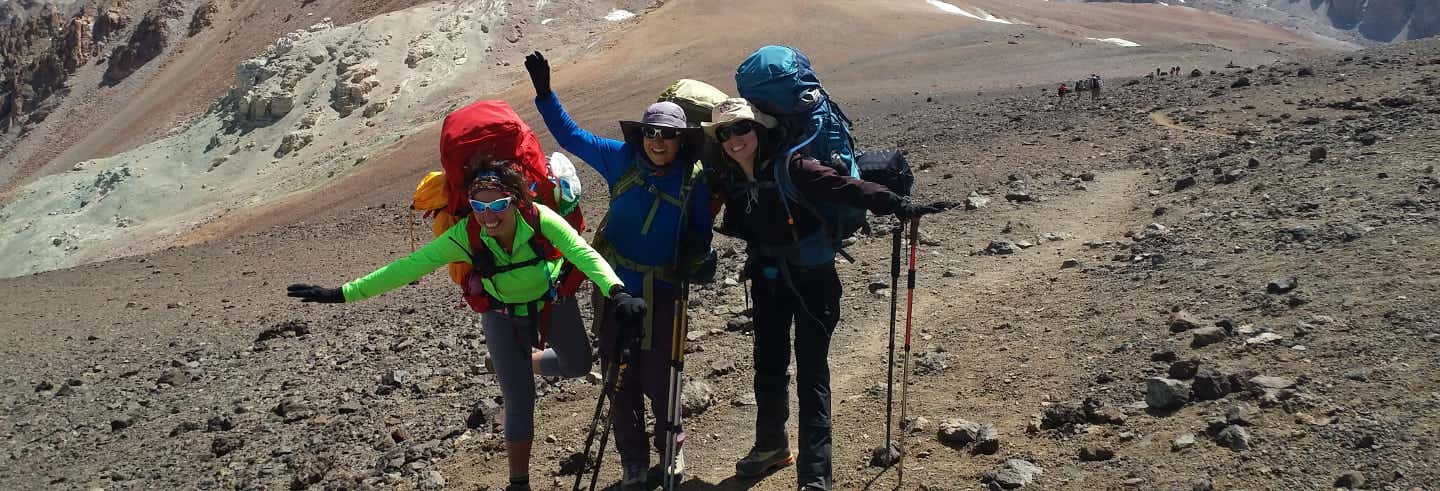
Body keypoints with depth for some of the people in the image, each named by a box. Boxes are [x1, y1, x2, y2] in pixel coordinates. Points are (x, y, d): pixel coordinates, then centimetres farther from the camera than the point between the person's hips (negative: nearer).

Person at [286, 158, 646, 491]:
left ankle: (523, 363, 51)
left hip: (554, 301, 1)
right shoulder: (465, 235, -33)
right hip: (504, 315, -1)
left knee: (577, 367, 20)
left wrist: (617, 292, -63)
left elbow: (584, 254, -45)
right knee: (519, 404, 1)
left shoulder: (540, 218, -35)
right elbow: (409, 267, -33)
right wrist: (344, 293, -37)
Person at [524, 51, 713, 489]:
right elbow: (571, 136, 3)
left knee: (658, 380, 2)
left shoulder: (694, 180, -7)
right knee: (621, 380, 10)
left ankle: (670, 448, 33)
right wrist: (545, 93, -4)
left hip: (663, 292, -1)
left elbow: (700, 233, 5)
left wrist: (700, 263, -13)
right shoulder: (621, 159, -5)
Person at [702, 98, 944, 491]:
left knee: (811, 374, -6)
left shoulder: (790, 168, -21)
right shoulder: (728, 179, -4)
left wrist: (897, 205, -41)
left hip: (811, 280, -6)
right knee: (768, 365, 18)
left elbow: (845, 188, -31)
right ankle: (771, 447, 39)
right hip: (766, 281, 6)